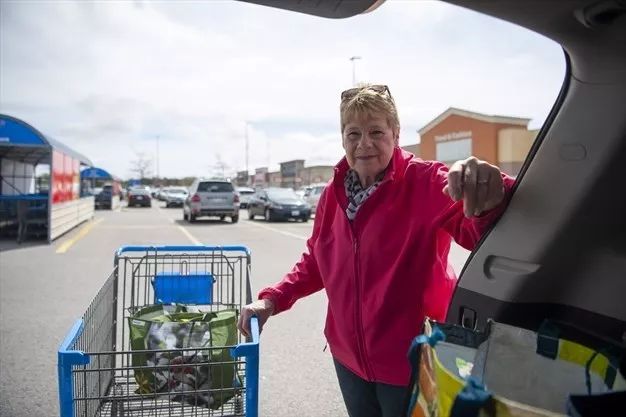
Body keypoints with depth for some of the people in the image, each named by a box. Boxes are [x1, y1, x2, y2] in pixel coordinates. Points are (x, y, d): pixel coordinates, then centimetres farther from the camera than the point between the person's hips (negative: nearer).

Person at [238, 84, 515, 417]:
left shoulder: (427, 182, -17)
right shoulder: (334, 192, 0)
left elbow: (479, 231, -34)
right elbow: (316, 262, 12)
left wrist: (488, 202, -55)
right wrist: (273, 299, 1)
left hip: (410, 362, -5)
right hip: (349, 356, 5)